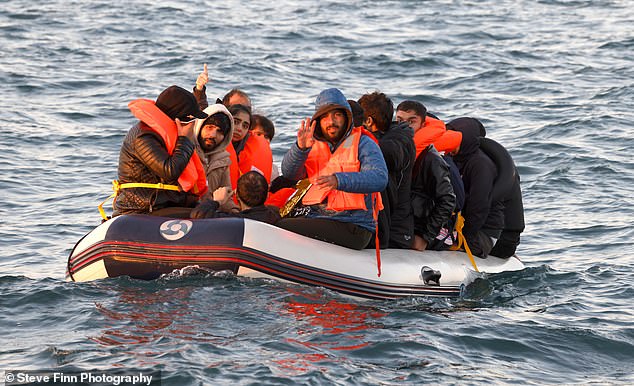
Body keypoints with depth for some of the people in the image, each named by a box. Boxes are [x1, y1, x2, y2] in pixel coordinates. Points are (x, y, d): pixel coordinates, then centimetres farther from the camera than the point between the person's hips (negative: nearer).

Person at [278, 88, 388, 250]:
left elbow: (380, 178, -16)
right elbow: (289, 173, 5)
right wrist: (300, 148, -16)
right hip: (313, 217, 6)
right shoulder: (314, 145, 18)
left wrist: (339, 180, -31)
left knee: (281, 228, -24)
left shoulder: (364, 144, 1)